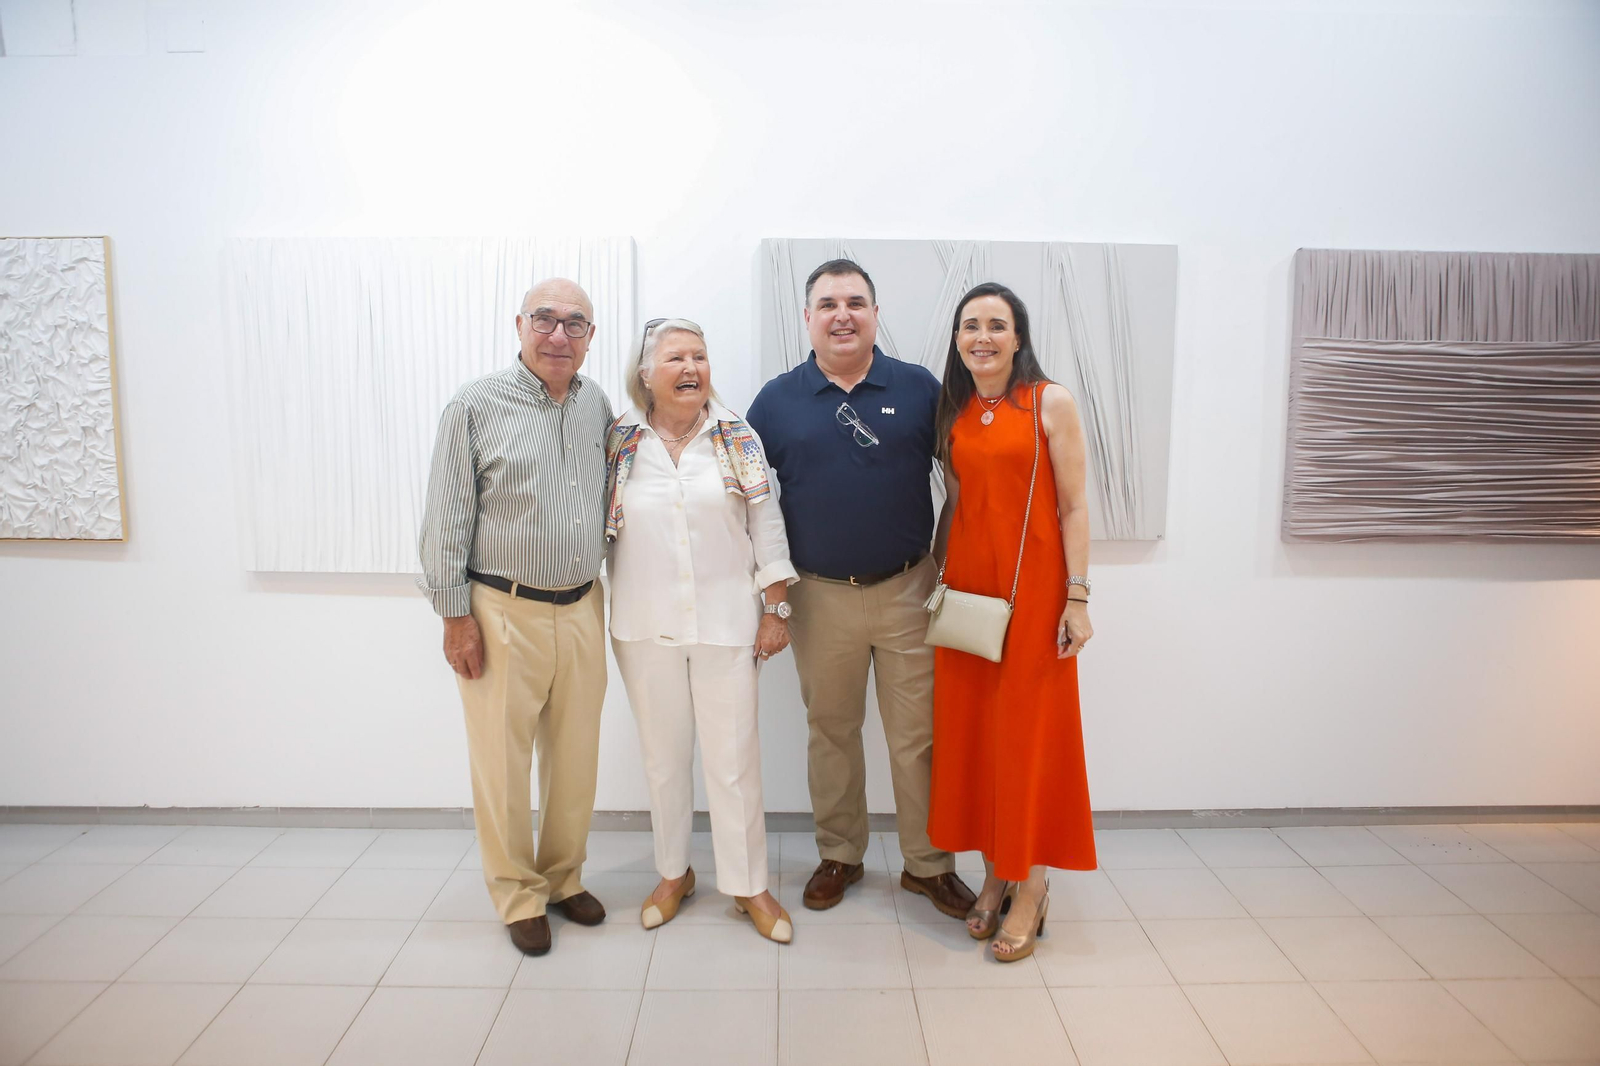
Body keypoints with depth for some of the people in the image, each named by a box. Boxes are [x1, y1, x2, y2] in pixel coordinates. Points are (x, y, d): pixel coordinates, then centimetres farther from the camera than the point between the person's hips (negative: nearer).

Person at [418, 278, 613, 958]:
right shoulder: (476, 406, -6)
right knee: (504, 759, 5)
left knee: (576, 754, 13)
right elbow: (447, 519, -6)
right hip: (504, 612, -4)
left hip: (581, 609, 4)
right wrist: (455, 614, -8)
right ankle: (518, 895, 23)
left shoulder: (598, 406, 7)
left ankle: (564, 877, 32)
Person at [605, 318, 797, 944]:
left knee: (734, 756, 3)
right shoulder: (620, 444, 1)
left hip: (725, 621, -1)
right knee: (663, 754, 13)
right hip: (645, 626, 2)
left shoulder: (738, 438, 0)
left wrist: (776, 608, -1)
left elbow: (768, 525, 1)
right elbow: (598, 527, 7)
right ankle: (673, 873, 32)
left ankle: (749, 885, 20)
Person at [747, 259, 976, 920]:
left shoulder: (919, 388, 1)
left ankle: (928, 864, 25)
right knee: (830, 731, 14)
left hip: (908, 590, 0)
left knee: (919, 734, 7)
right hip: (821, 595, 1)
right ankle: (839, 856, 32)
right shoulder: (777, 400, 2)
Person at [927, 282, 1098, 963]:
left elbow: (1073, 507, -6)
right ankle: (994, 873, 24)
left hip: (1033, 586, -5)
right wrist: (937, 575, 12)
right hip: (966, 583, 5)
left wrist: (1077, 596, -11)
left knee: (1027, 732, 2)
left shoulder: (1050, 402, -4)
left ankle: (1030, 884, 17)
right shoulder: (953, 411, 10)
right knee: (969, 729, 8)